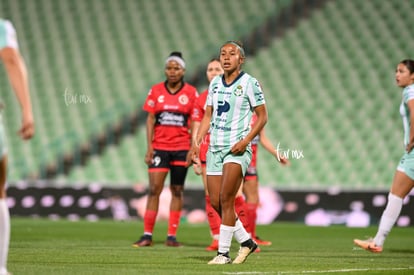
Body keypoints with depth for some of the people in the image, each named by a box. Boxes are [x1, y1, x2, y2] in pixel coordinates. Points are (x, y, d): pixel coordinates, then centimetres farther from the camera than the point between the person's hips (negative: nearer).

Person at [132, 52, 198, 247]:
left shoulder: (191, 93, 2)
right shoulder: (156, 90, 4)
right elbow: (150, 119, 5)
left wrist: (193, 149, -4)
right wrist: (149, 147, -2)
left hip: (181, 148, 0)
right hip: (159, 147, 0)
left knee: (177, 191, 4)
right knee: (154, 189, -7)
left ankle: (172, 236, 9)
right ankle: (147, 235, -5)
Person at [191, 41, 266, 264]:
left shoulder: (249, 83, -5)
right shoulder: (215, 83, 12)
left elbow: (262, 116, -4)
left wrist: (246, 140, -15)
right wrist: (197, 141, 7)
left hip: (237, 148, -6)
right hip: (215, 147, 6)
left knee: (225, 200, -13)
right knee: (215, 202, 3)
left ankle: (223, 252, -7)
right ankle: (246, 241, 21)